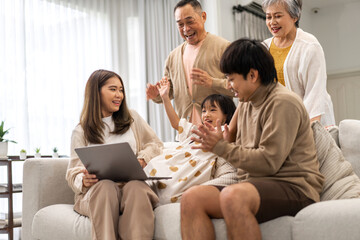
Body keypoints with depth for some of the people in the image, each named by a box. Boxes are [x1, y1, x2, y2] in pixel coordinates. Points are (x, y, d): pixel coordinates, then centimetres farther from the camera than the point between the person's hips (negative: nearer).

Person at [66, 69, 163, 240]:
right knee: (106, 187, -37)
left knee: (135, 188, -36)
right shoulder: (80, 132, 11)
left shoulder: (132, 118, 17)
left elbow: (155, 144, 22)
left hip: (133, 183, 1)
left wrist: (142, 160, 0)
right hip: (96, 189, -1)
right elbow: (73, 173, 7)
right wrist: (83, 180, -18)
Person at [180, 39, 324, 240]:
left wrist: (221, 147, -8)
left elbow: (268, 162, -17)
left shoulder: (283, 102, -8)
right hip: (256, 184, 8)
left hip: (294, 187, -8)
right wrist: (223, 142, 4)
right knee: (192, 198, -16)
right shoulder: (245, 105, 19)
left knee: (233, 196, -38)